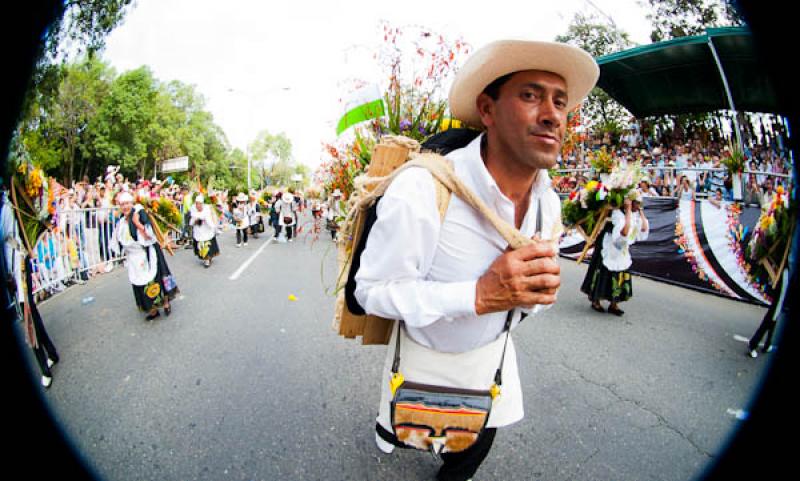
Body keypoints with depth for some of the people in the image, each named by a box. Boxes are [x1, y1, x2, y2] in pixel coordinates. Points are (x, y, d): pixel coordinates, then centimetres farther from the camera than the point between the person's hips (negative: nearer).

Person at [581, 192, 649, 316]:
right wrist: (628, 211, -32)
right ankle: (595, 301, 20)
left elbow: (644, 230, -8)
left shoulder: (636, 214, -1)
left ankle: (613, 304, 17)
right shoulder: (618, 213, -24)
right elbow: (624, 232, -36)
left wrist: (641, 212, -9)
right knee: (603, 275, 4)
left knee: (621, 276, 7)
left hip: (623, 252, 7)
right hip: (609, 249, -7)